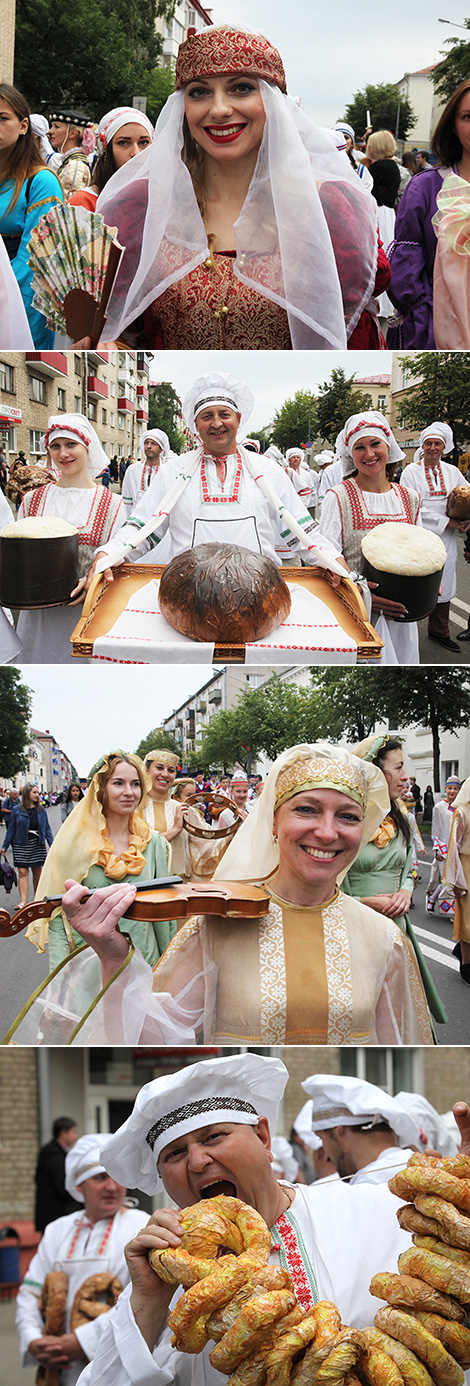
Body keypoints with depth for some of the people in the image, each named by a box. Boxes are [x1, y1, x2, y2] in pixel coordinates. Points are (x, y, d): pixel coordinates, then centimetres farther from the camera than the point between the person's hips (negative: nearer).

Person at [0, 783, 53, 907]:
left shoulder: (41, 810, 6)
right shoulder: (17, 810, 0)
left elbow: (47, 828, 9)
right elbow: (11, 828, 3)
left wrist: (52, 844, 1)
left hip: (38, 844, 2)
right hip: (21, 845, -2)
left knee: (37, 872, 7)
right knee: (23, 872, -7)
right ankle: (23, 901, -11)